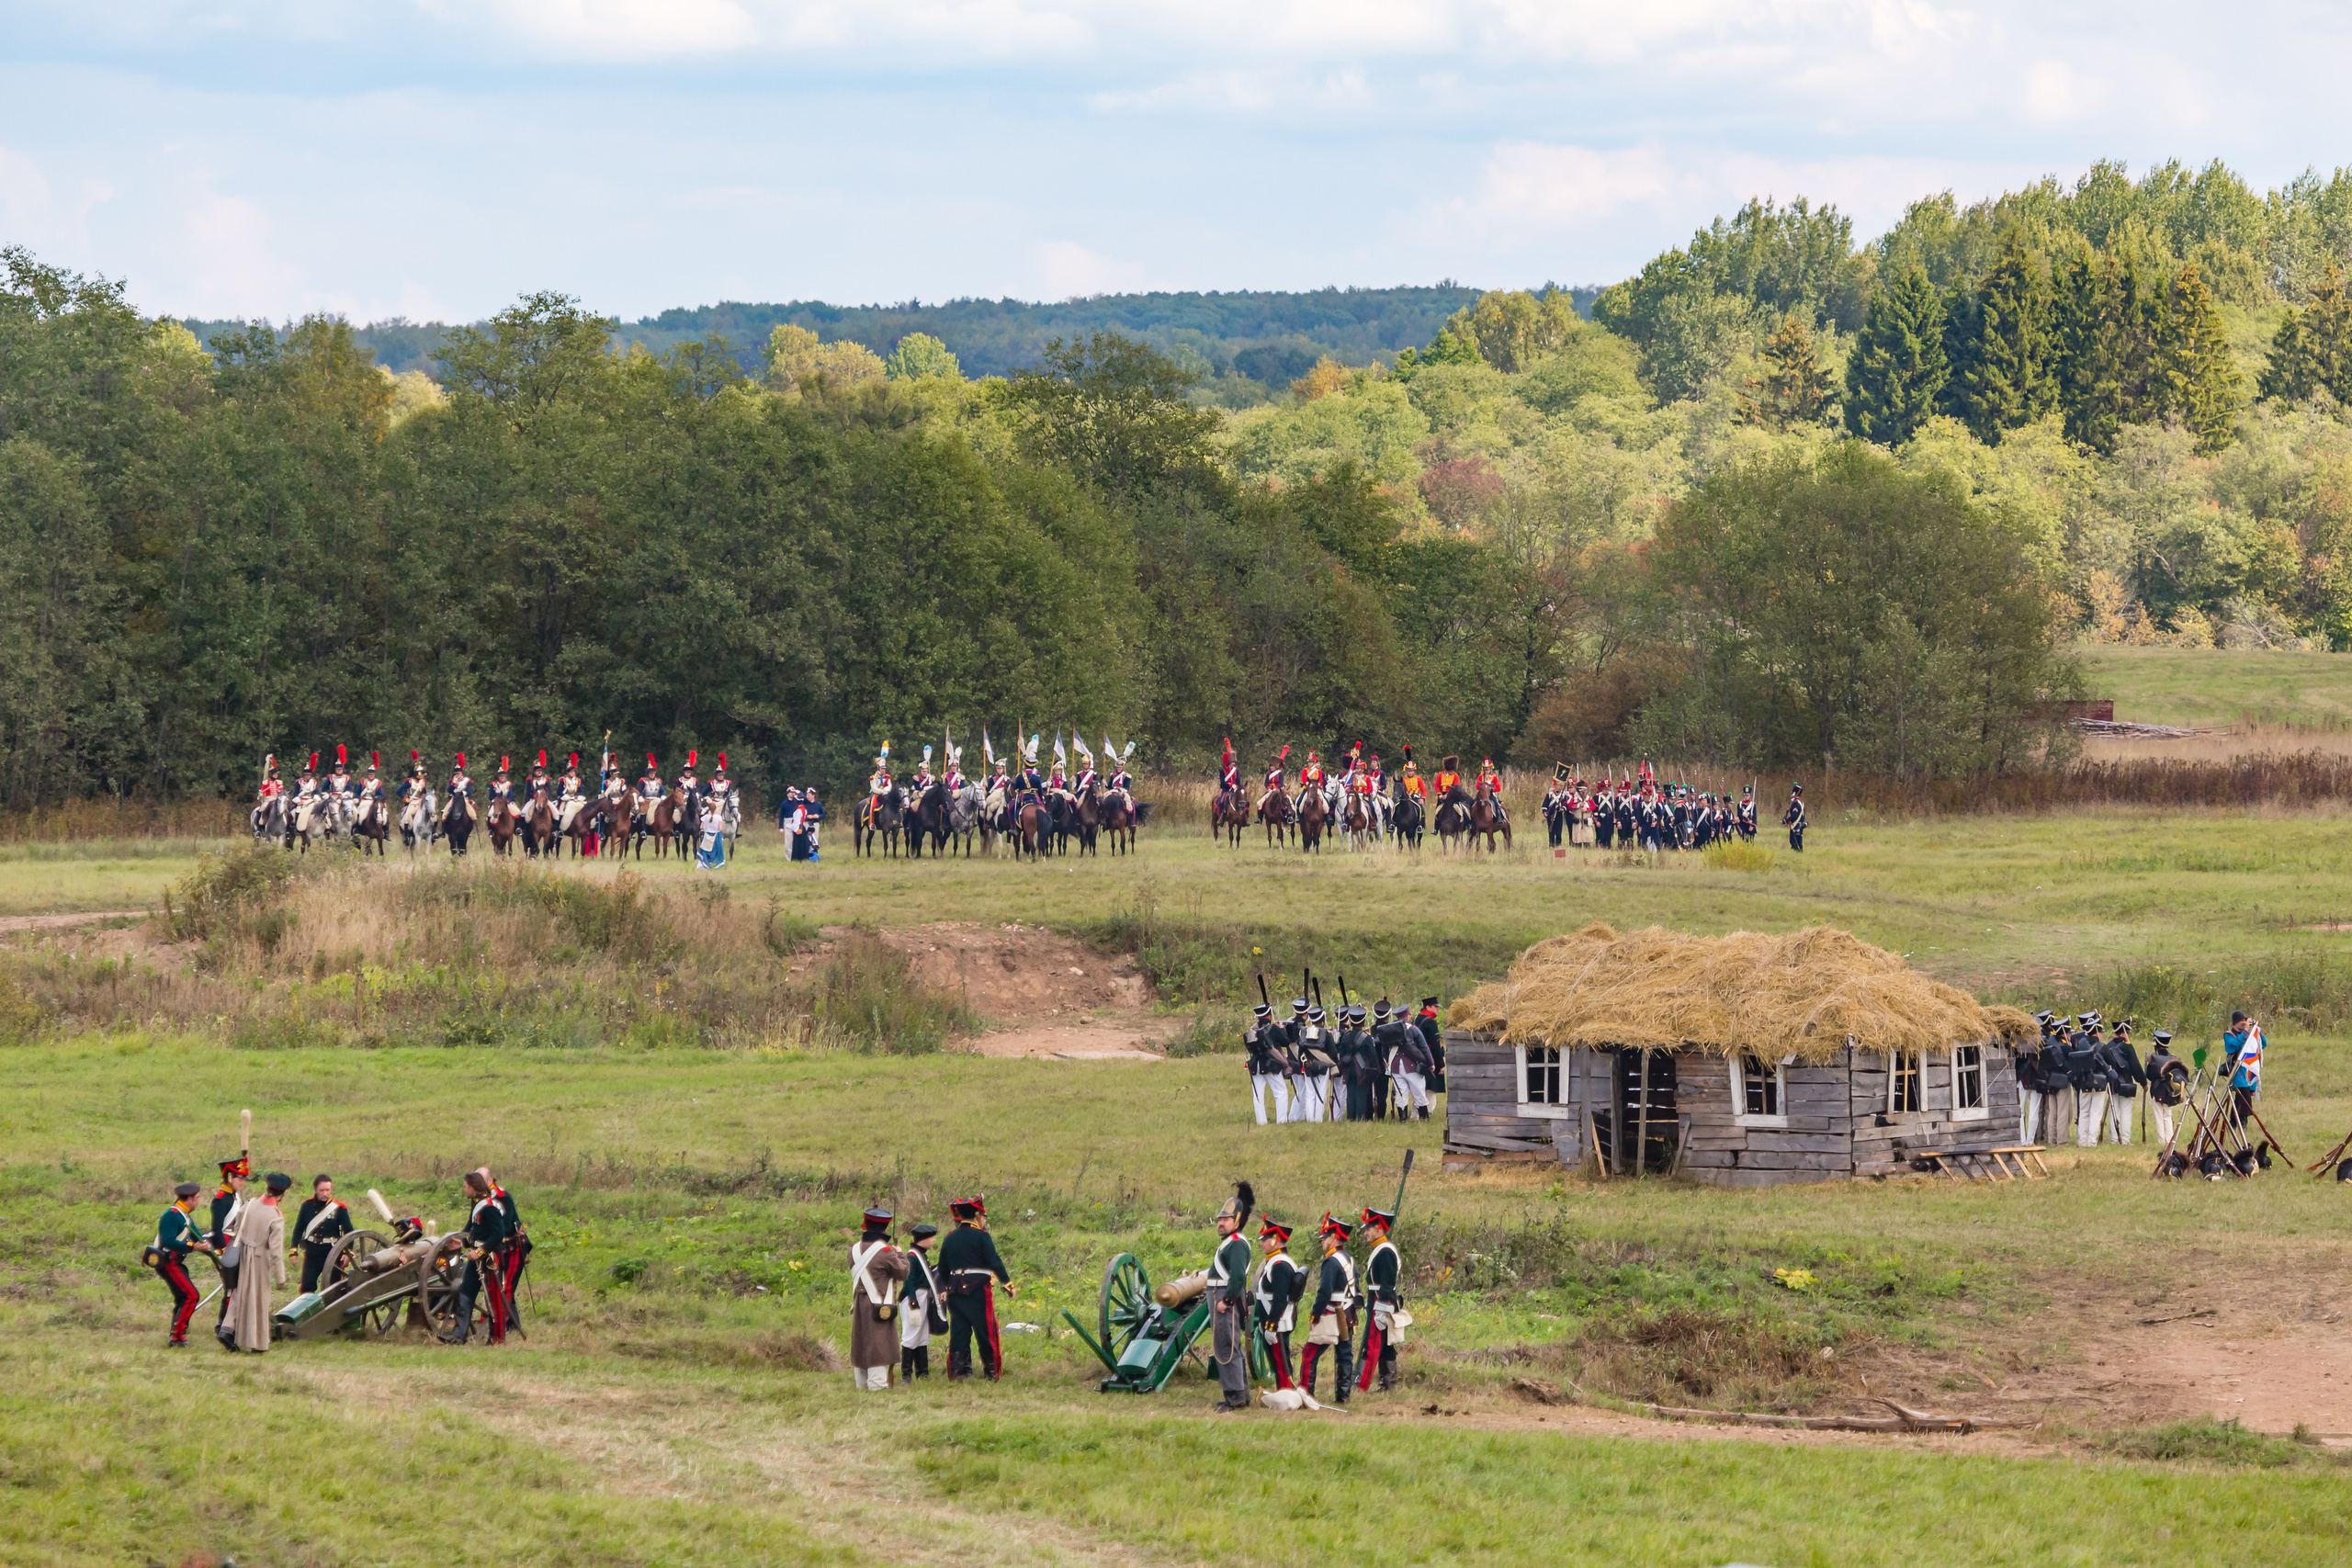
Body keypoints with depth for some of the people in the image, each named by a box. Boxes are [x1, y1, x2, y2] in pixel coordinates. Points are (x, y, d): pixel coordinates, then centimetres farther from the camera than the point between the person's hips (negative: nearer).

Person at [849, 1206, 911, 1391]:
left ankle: (862, 1385, 18)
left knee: (861, 1346, 13)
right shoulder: (885, 1251, -14)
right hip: (880, 1306, -6)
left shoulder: (854, 1250, 4)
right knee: (878, 1347, -6)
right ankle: (877, 1385, -10)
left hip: (859, 1305, 6)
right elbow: (902, 1273, -7)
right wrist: (900, 1255, 11)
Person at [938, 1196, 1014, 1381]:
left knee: (959, 1333, 7)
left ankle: (959, 1373, 2)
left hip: (955, 1294, 5)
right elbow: (995, 1262, -11)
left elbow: (942, 1268, 17)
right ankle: (993, 1374, 3)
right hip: (978, 1291, -5)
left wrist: (943, 1289, 29)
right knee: (987, 1333, 2)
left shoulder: (950, 1238, 11)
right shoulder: (981, 1236, -6)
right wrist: (1008, 1285, -5)